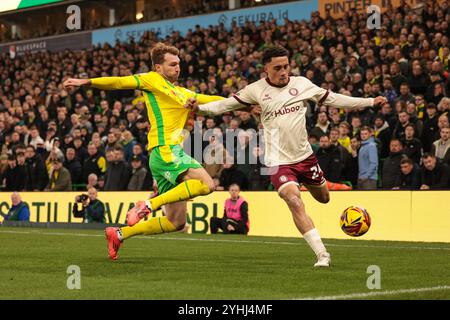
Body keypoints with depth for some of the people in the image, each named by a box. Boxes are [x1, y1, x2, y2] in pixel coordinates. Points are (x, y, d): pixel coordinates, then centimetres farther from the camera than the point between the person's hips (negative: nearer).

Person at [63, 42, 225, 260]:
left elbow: (209, 101, 30)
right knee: (206, 184, -27)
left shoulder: (182, 93, 26)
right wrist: (87, 82, -17)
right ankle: (149, 205, -23)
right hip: (165, 151, -9)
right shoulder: (152, 80, 4)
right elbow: (119, 82, -5)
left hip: (172, 153, 9)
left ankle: (119, 234, 14)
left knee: (176, 222, 8)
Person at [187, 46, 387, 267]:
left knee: (323, 198, 20)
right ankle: (322, 254, -19)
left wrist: (370, 101, 7)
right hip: (279, 161, -3)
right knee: (295, 202, -23)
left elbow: (332, 99, 7)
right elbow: (226, 105, 1)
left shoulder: (301, 84, 0)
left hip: (305, 155, 4)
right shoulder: (256, 90, -4)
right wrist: (200, 107, -15)